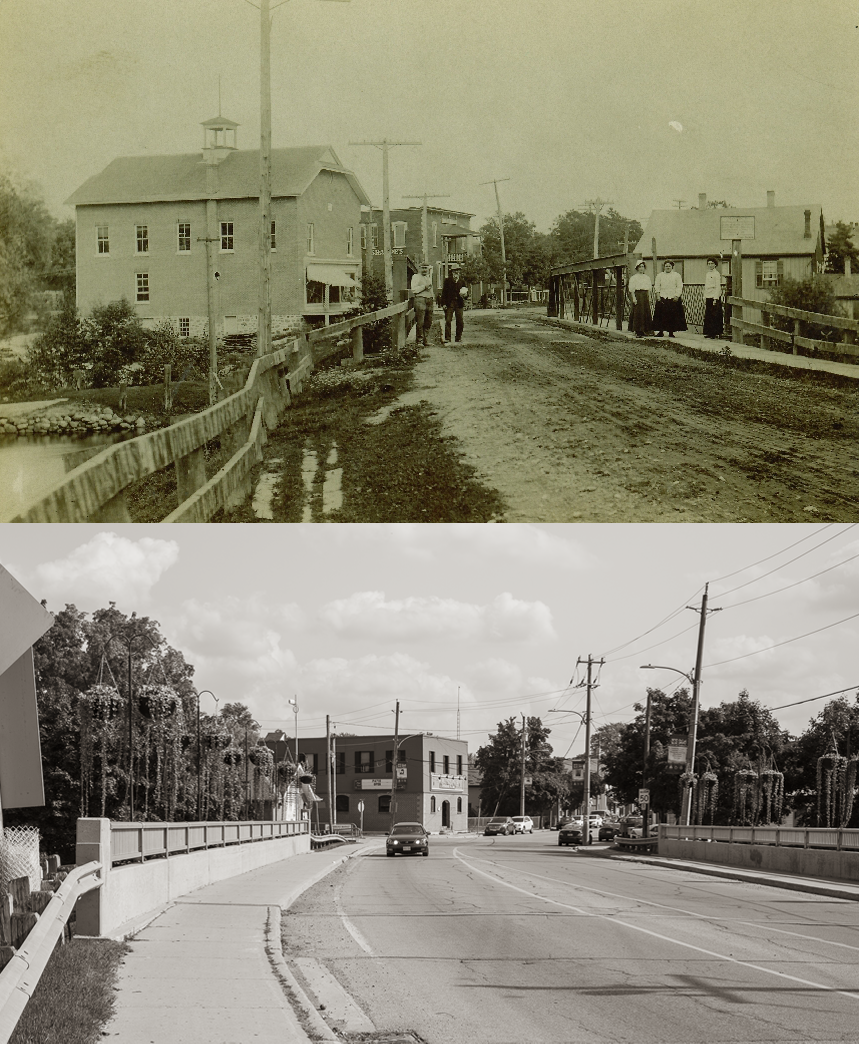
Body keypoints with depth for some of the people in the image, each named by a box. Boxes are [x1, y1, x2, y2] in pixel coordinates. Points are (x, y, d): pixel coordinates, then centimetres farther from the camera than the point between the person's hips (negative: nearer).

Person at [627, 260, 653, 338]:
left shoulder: (647, 277, 17)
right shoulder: (633, 277, 0)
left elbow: (649, 289, 18)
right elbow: (631, 289, -5)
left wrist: (649, 298, 10)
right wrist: (634, 298, -14)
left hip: (645, 296, 6)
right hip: (638, 295, -6)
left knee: (646, 313, 2)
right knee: (638, 313, -9)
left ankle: (642, 331, 7)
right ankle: (637, 332, -7)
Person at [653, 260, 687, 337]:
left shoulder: (677, 275, 8)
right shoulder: (660, 275, 14)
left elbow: (679, 287, 3)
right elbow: (657, 286, 11)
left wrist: (677, 296, -8)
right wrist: (658, 295, -2)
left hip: (673, 298, -1)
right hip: (662, 298, 1)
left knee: (672, 316, -3)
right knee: (661, 316, -5)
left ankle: (671, 332, 2)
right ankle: (660, 331, 0)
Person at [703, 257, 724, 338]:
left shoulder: (717, 274, -7)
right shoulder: (707, 274, 16)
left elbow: (718, 287, -12)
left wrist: (715, 299, -17)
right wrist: (705, 298, 16)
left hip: (715, 297, -7)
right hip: (708, 297, 7)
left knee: (715, 316, -7)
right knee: (708, 316, 5)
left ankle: (715, 333, -5)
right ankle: (709, 333, 10)